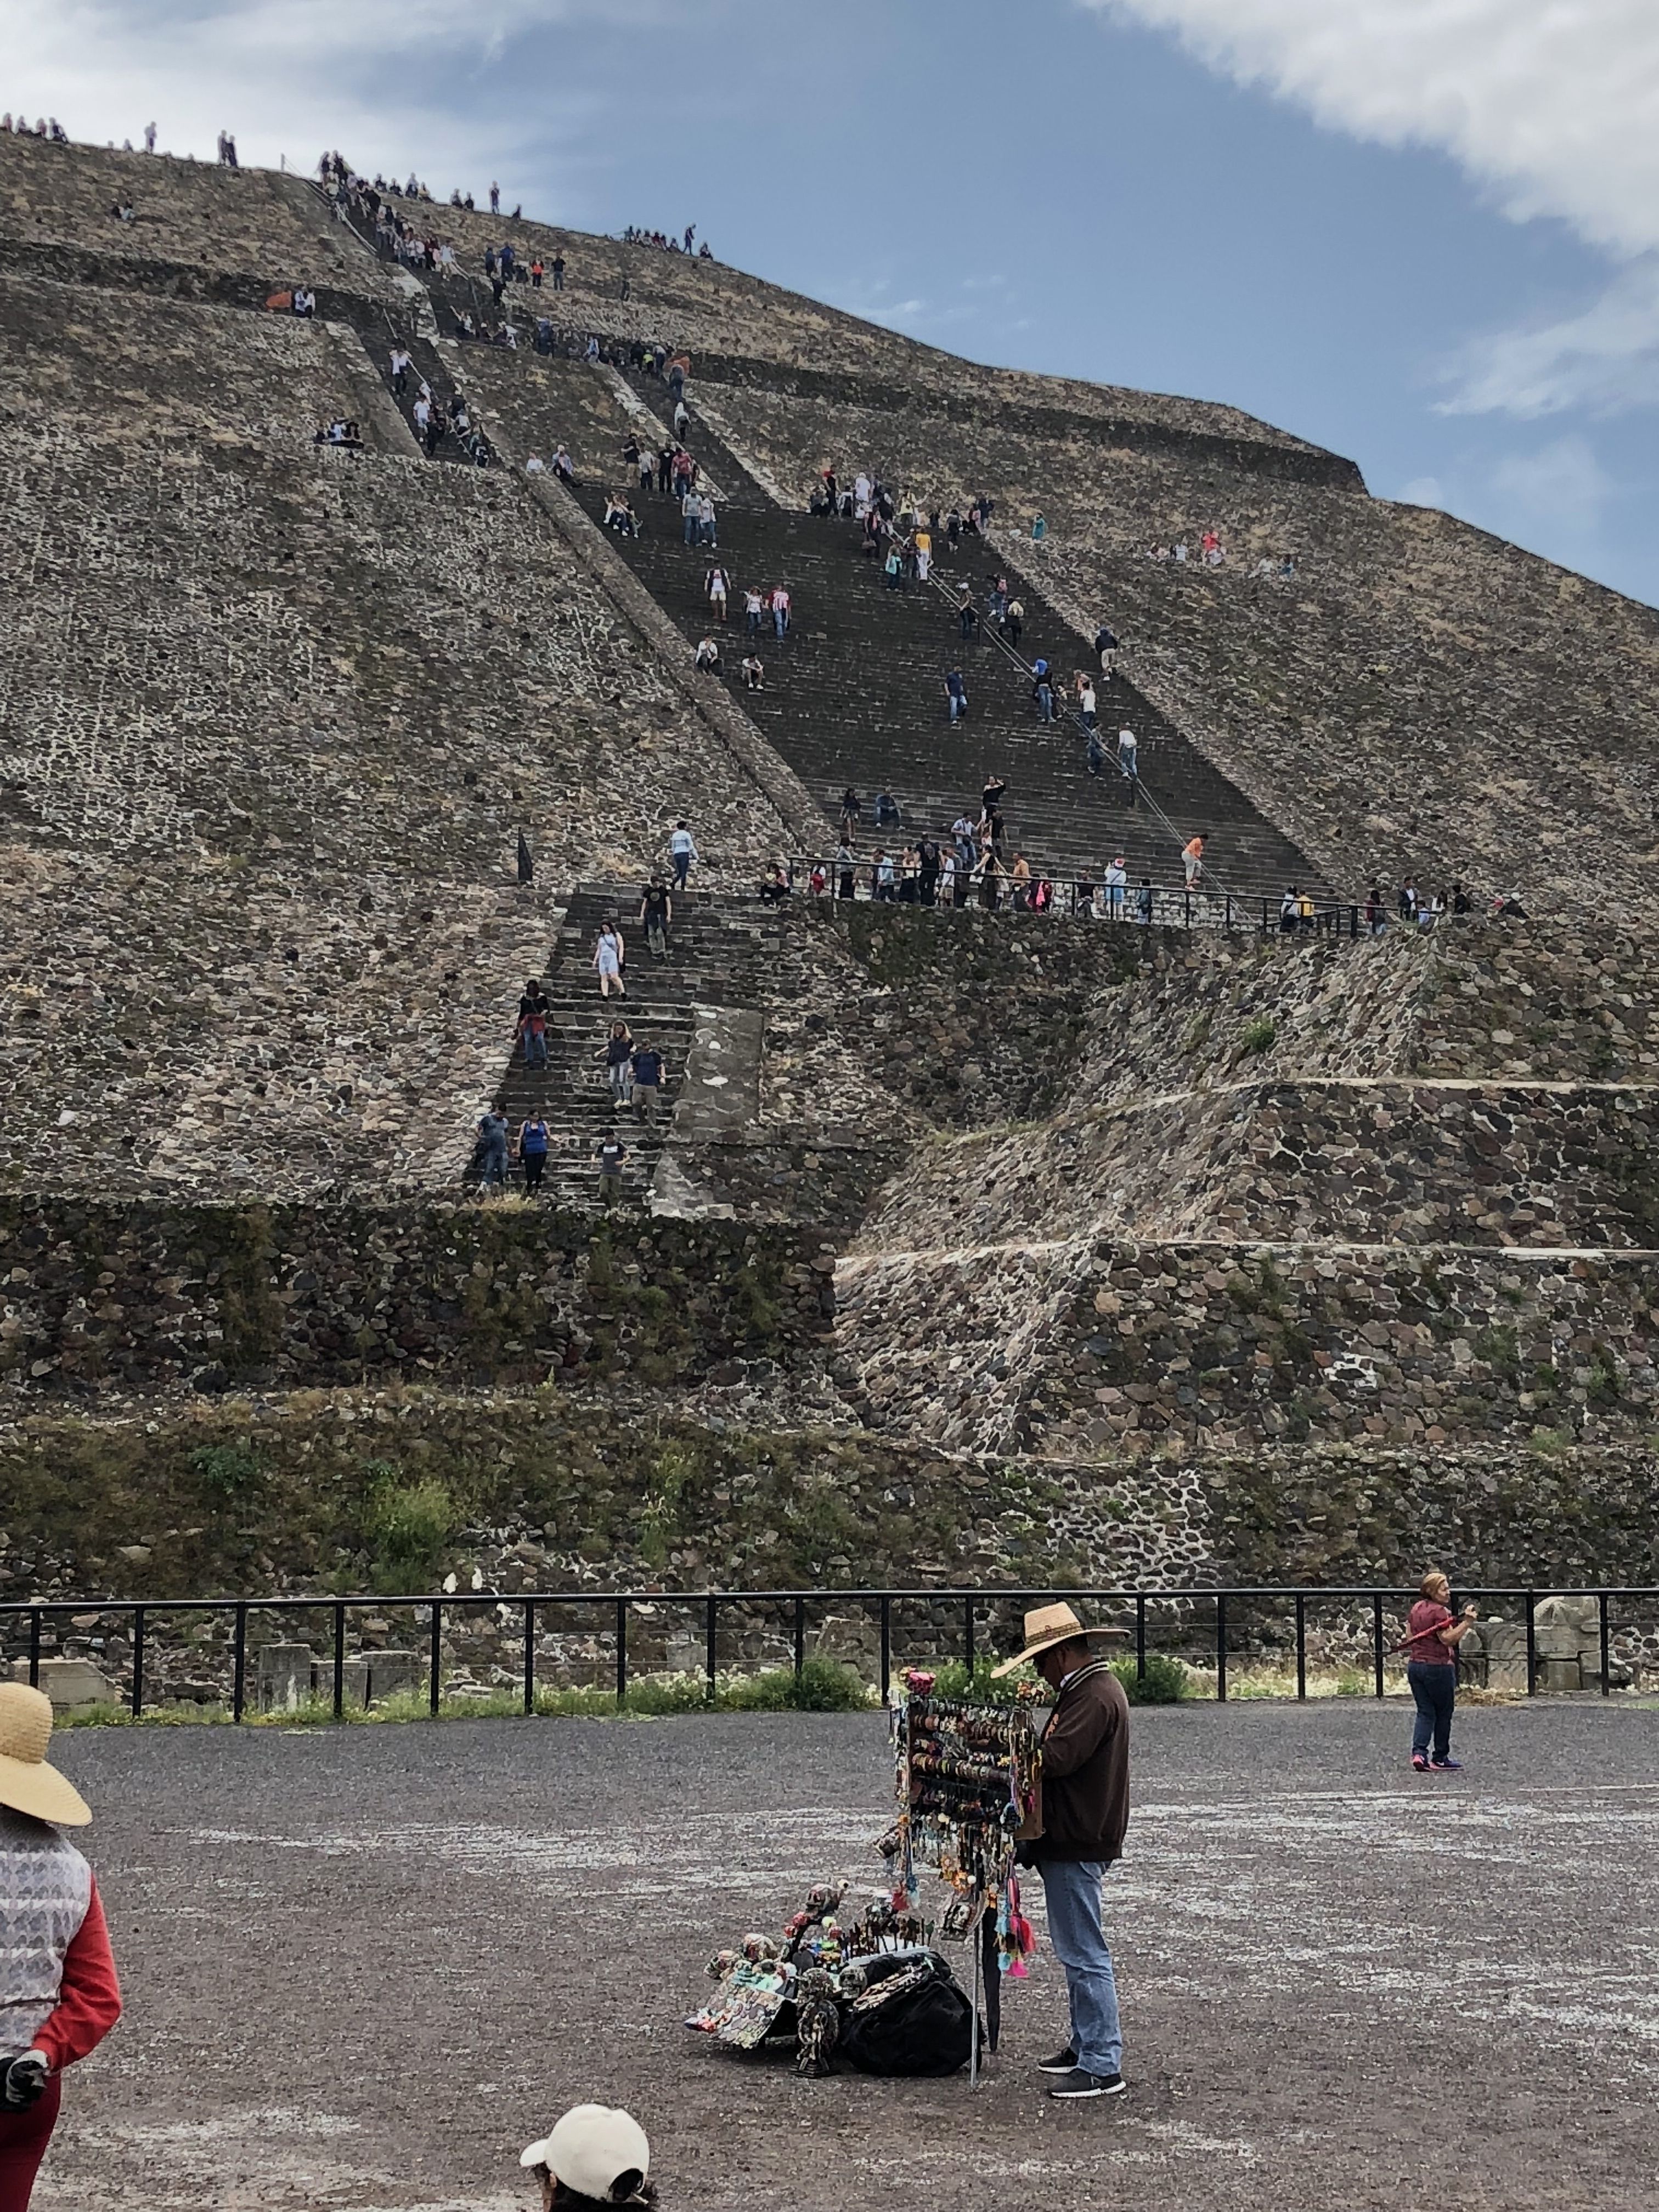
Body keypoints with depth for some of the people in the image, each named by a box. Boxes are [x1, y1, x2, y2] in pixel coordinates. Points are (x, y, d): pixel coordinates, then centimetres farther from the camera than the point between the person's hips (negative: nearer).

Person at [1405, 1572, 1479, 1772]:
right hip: (1438, 1667, -7)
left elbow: (1409, 1639, 15)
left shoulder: (1416, 1609, 10)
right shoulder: (1440, 1611, -14)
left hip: (1415, 1665, 7)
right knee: (1443, 1714, 8)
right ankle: (1440, 1759, 15)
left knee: (1425, 1712, 7)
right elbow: (1448, 1639, -22)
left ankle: (1419, 1752, -11)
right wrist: (1467, 1623, -26)